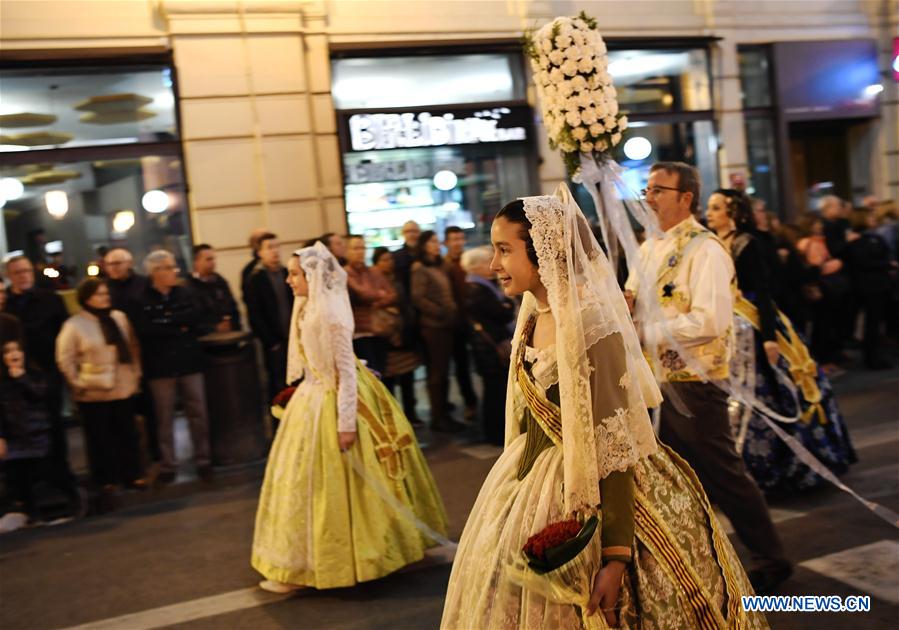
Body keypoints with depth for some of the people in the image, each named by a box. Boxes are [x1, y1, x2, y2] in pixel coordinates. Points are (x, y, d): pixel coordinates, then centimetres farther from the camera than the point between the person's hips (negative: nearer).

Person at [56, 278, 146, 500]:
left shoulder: (119, 318, 5)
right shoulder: (74, 325, -10)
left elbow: (133, 347, 12)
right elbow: (65, 360, -9)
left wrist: (136, 374, 7)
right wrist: (79, 383, -10)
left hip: (124, 389, 4)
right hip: (94, 394, -4)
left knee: (128, 434, 11)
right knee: (100, 438, 4)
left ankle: (133, 475, 23)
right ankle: (105, 481, 15)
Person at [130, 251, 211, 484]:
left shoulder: (185, 293, 7)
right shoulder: (142, 301, -3)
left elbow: (198, 315, -10)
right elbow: (145, 330, -18)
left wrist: (168, 320, -15)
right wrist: (180, 328, -12)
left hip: (190, 362, 2)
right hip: (160, 366, -2)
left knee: (198, 414, 5)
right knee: (165, 418, 5)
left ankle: (203, 460, 17)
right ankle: (167, 465, 16)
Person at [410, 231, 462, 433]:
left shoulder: (439, 267, 16)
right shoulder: (420, 269, -8)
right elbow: (417, 298, -15)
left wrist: (452, 312, 6)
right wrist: (441, 312, -14)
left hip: (446, 325, 7)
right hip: (432, 325, -7)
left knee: (443, 371, 11)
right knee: (436, 372, -2)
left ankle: (443, 414, 18)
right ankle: (437, 418, 4)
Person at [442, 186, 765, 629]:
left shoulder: (591, 325, -21)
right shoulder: (534, 318, 3)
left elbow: (613, 448, -23)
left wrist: (616, 557, -25)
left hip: (582, 496, -8)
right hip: (530, 485, 8)